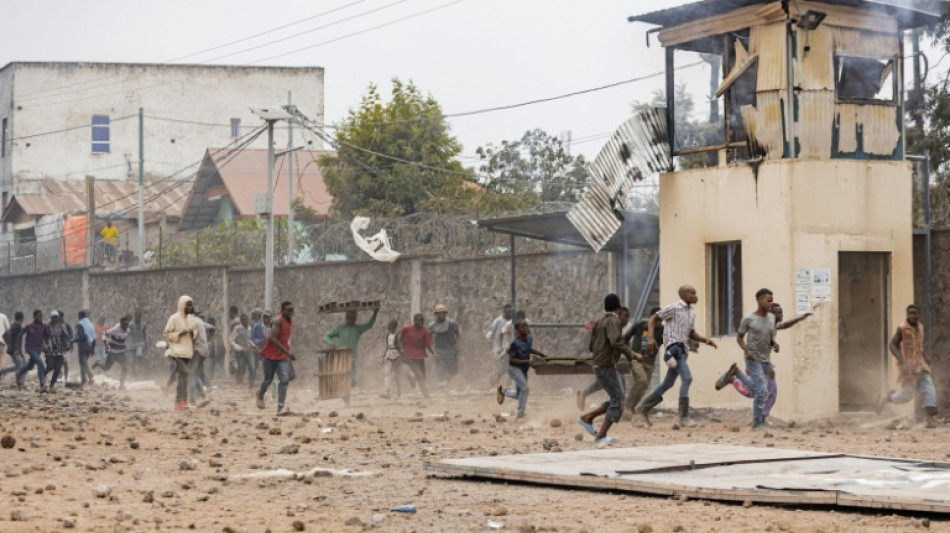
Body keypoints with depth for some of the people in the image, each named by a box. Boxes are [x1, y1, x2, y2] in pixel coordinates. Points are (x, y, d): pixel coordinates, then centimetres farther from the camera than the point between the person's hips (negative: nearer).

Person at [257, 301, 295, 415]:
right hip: (270, 355, -5)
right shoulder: (278, 321, -19)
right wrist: (287, 352, -34)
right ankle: (260, 395, 41)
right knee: (268, 380, 10)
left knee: (284, 379, -12)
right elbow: (272, 338, -30)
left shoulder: (290, 321, 6)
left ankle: (281, 407, -17)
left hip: (283, 357, 5)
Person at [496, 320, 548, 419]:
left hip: (524, 369, 7)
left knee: (519, 395, 12)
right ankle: (520, 415, -10)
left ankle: (502, 390, 38)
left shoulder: (529, 338, -4)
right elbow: (511, 359, -22)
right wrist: (526, 361, -29)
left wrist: (541, 355, 13)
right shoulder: (515, 343, -24)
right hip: (514, 368, -7)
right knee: (524, 388, -21)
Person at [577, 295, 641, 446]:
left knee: (615, 400, 14)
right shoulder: (613, 321, -13)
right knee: (618, 401, -9)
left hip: (599, 365, 9)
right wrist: (632, 355, -21)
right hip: (606, 367, -9)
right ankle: (601, 436, -13)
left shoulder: (600, 322, 14)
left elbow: (592, 345, 20)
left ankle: (587, 418, 13)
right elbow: (616, 342, -28)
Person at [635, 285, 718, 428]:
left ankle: (643, 407, 23)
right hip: (673, 346, -9)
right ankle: (684, 417, -16)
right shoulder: (673, 308, -6)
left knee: (668, 383, 12)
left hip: (683, 350, 9)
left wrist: (705, 340, 4)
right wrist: (650, 338, -15)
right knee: (687, 378, -18)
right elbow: (654, 319, -2)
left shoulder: (692, 312, 17)